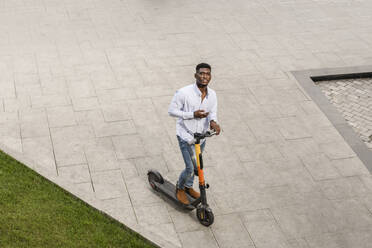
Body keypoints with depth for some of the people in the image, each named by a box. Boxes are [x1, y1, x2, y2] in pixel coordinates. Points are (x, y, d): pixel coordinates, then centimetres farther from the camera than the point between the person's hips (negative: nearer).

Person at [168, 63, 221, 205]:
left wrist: (213, 121, -26)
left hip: (201, 136, 6)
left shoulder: (212, 95, -6)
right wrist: (192, 114, -25)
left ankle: (188, 186, 49)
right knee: (191, 168, -9)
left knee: (196, 165, 22)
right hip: (186, 136, -5)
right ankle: (180, 188, 22)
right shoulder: (184, 93, -22)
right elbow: (171, 110, -15)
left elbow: (212, 112, -1)